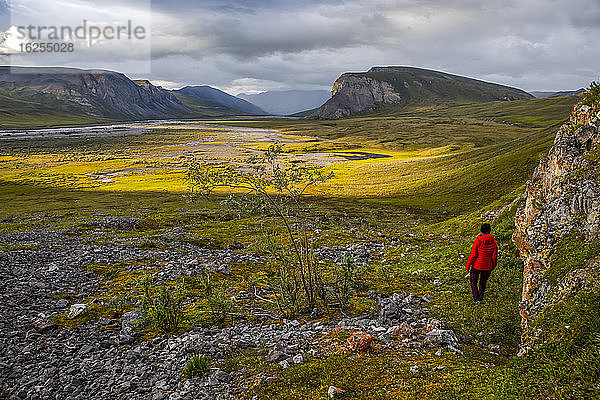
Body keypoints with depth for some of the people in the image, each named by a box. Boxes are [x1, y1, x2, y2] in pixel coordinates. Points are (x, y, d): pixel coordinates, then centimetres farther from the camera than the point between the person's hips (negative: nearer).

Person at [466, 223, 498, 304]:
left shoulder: (478, 241, -18)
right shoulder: (494, 242, -8)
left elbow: (473, 255, -15)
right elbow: (494, 256, -1)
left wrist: (468, 265, -4)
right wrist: (493, 266, 15)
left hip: (477, 265, -3)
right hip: (488, 267, 3)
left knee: (473, 282, 15)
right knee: (483, 283, 23)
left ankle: (476, 299, 5)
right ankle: (480, 297, 36)